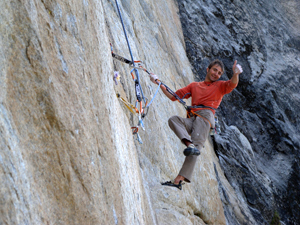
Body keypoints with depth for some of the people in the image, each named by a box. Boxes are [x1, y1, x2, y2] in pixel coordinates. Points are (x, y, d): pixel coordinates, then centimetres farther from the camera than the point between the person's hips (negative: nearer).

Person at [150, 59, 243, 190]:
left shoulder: (220, 86, 22)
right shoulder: (194, 86, 32)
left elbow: (232, 84, -2)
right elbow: (173, 97, 30)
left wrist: (236, 74, -24)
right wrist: (159, 84, 20)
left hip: (205, 116, -4)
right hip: (192, 119, 4)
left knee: (196, 148, -24)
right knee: (173, 119, -27)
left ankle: (180, 179, -37)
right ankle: (190, 144, -44)